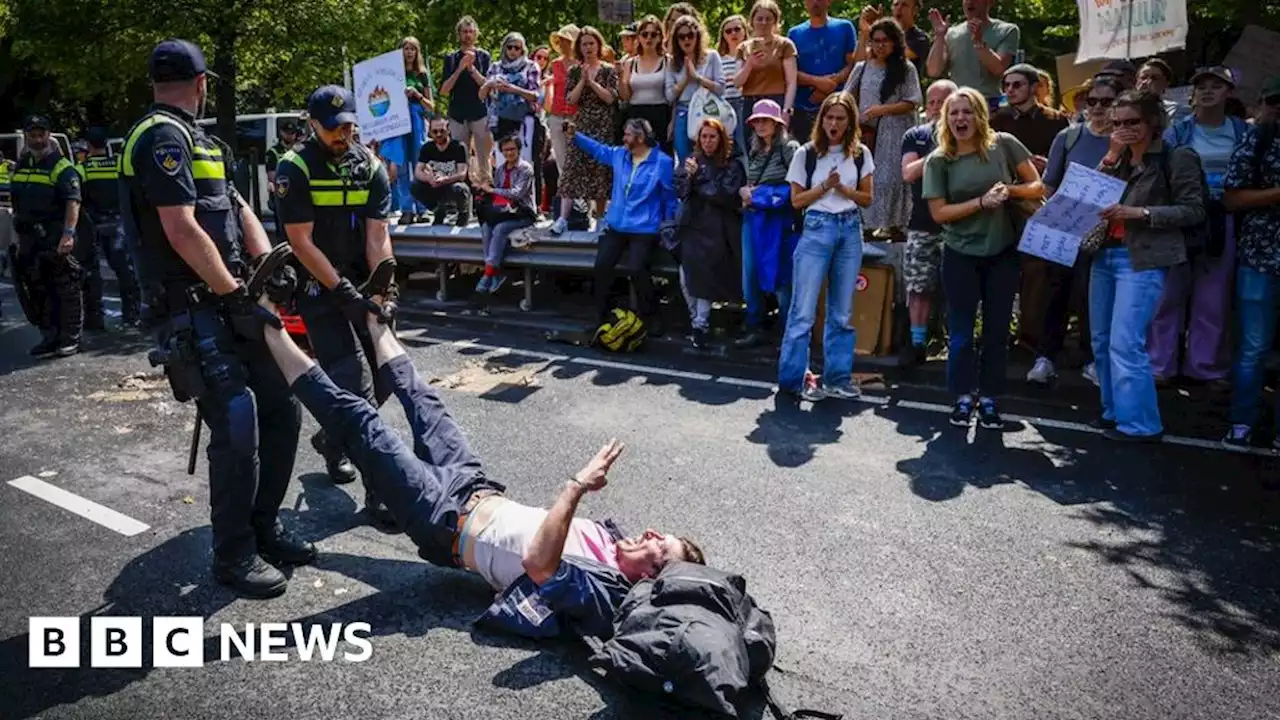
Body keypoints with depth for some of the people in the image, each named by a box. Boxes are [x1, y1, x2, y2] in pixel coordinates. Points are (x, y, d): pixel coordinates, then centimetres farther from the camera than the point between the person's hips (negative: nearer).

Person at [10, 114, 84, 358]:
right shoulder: (20, 166, 16)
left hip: (57, 241, -8)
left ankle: (70, 339, 5)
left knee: (65, 290, -2)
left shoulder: (62, 168, -7)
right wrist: (18, 234, 20)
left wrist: (68, 233, -27)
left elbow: (73, 202, -18)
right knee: (36, 291, 11)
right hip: (29, 241, 8)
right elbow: (16, 203, 23)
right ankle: (50, 336, 21)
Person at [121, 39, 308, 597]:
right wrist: (237, 296, -15)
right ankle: (233, 557, 3)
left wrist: (266, 261, -1)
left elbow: (236, 207, 17)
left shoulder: (190, 140, 20)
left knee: (281, 412, 11)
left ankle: (263, 525, 25)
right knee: (237, 428, -11)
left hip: (227, 306, 10)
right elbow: (182, 231, -20)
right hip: (196, 314, -10)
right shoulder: (164, 136, -11)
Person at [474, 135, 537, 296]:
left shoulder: (525, 168, -6)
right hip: (504, 211, 5)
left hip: (523, 212, -5)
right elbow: (494, 192, 14)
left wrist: (491, 190, -12)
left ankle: (489, 273, -29)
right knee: (486, 227, -26)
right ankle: (496, 272, -27)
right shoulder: (500, 169, 14)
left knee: (500, 228, -32)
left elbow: (517, 193, -17)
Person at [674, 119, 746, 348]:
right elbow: (680, 191, 8)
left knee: (705, 278, -7)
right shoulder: (691, 161, 14)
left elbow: (727, 195, -11)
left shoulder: (732, 165, 1)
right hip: (692, 227, 3)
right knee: (686, 279, -1)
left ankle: (700, 325, 2)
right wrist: (689, 175, -11)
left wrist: (697, 184, -4)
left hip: (717, 231, -3)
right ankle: (697, 321, 18)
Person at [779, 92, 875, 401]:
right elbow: (797, 200, 0)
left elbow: (866, 198, 8)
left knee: (842, 312, 9)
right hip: (817, 229, -3)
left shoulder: (861, 154, 7)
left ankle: (837, 378, 17)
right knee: (804, 309, -6)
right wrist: (825, 186, -13)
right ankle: (793, 378, 3)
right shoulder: (806, 153, -1)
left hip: (850, 230, 3)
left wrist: (842, 188, -9)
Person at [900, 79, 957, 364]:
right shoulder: (915, 136, 10)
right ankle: (918, 342, 13)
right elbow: (908, 173, -4)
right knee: (919, 287, 4)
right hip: (922, 224, 2)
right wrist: (936, 154, -12)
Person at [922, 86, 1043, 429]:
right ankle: (963, 398, 17)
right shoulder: (938, 160, -5)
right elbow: (939, 212, -10)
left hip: (1003, 253, 1)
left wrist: (1010, 189, -18)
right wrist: (981, 201, -20)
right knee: (961, 330, 4)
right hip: (961, 255, -1)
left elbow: (1037, 187, 1)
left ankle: (988, 399, 19)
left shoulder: (1003, 144, -3)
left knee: (997, 329, 7)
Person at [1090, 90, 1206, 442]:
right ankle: (1114, 411, 24)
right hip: (1105, 255, 7)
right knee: (1102, 341, 11)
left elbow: (1193, 210, -8)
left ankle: (1138, 423, 0)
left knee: (1125, 344, -11)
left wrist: (1141, 212, -18)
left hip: (1143, 260, -7)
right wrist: (1111, 156, -4)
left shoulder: (1178, 158, -4)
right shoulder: (1118, 159, 14)